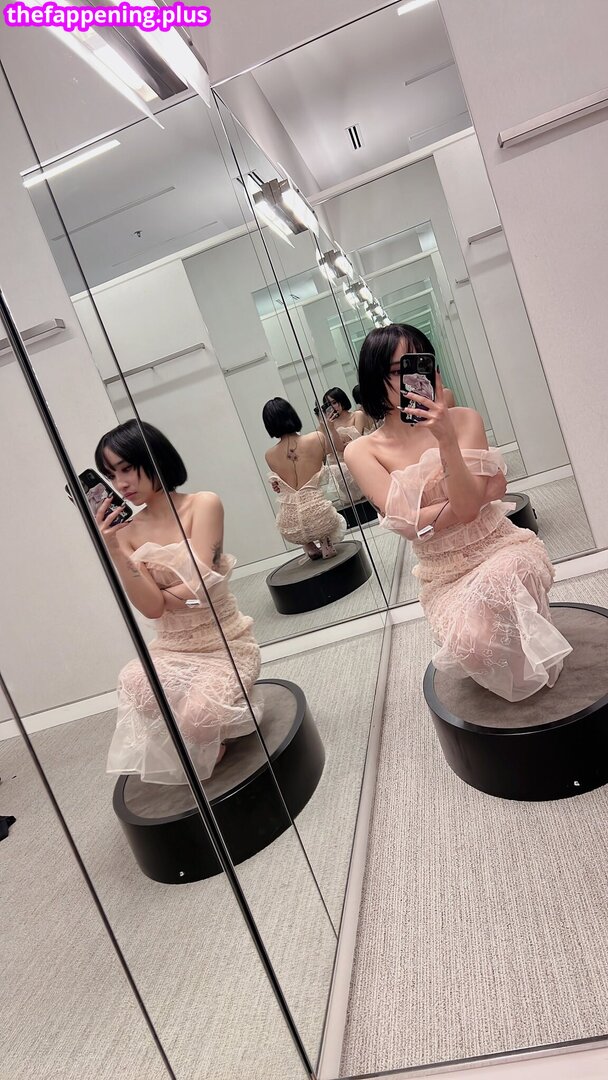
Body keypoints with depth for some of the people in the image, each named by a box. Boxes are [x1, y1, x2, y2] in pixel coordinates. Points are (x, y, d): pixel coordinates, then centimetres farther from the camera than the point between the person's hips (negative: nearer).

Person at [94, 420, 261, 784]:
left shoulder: (204, 504, -10)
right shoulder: (127, 531, 0)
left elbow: (196, 586, -18)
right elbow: (151, 607, -12)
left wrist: (161, 592, -2)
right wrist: (113, 549, -19)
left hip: (226, 642, -3)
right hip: (172, 648, 3)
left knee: (198, 714, -28)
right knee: (135, 685, -29)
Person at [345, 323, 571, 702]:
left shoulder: (464, 420, -2)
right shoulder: (363, 451, -5)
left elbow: (469, 506, -15)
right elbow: (410, 523, -15)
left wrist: (446, 438, -27)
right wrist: (482, 493, -12)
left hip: (502, 545, 0)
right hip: (445, 576, 0)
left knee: (496, 585, -37)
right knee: (473, 644, -31)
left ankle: (532, 664, -2)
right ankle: (524, 678, 8)